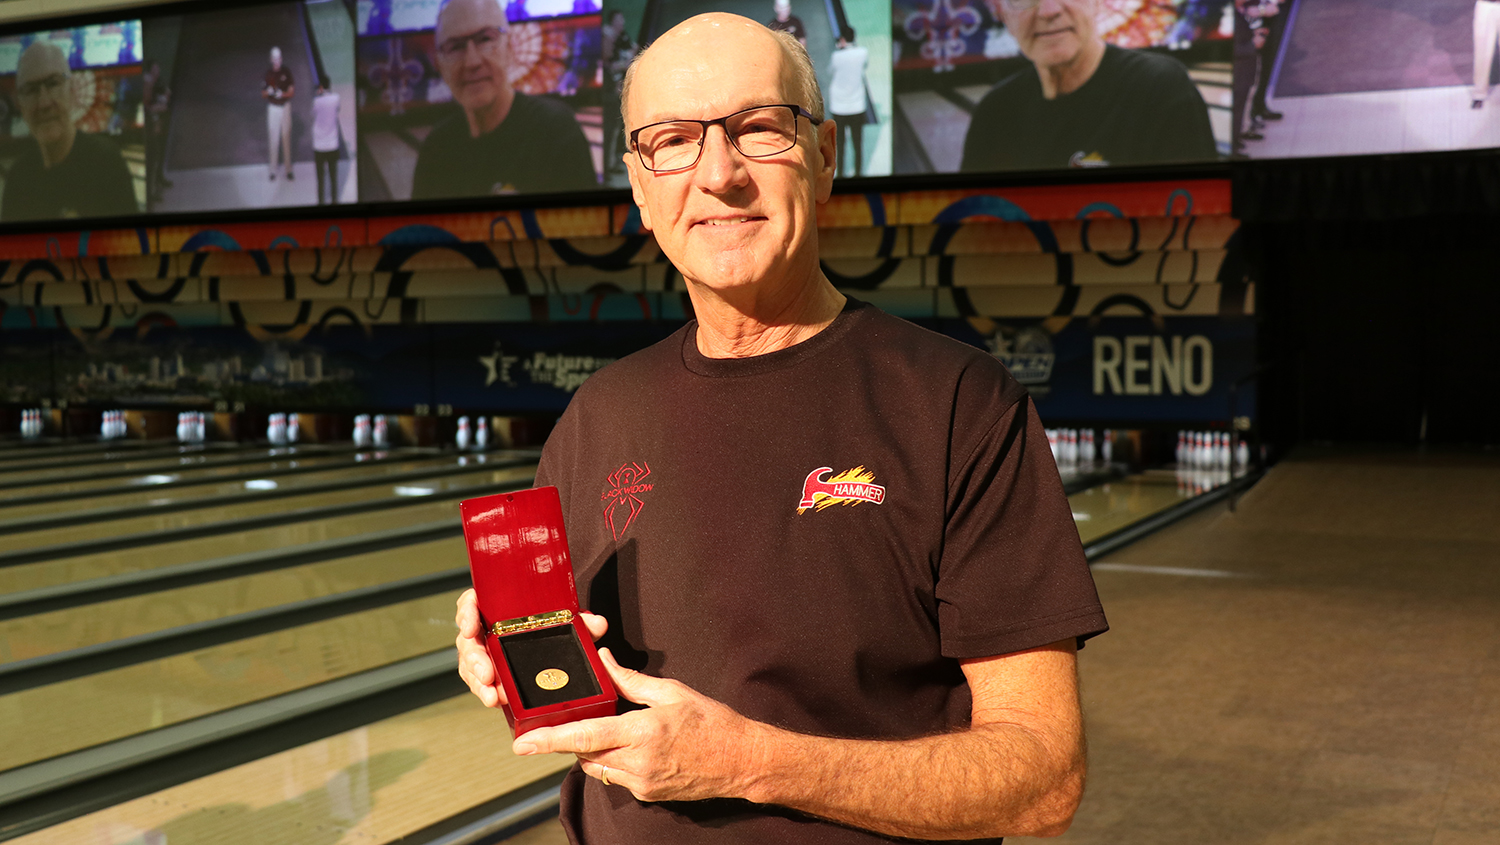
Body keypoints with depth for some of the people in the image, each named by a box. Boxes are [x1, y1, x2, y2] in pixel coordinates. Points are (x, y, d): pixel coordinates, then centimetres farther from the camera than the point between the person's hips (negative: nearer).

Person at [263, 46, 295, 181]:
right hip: (272, 108, 0)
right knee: (273, 139, 3)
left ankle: (288, 170, 9)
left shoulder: (286, 72, -2)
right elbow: (263, 93, 5)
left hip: (285, 107, 0)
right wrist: (268, 91, -18)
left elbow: (292, 91, -1)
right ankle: (273, 171, 10)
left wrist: (282, 94, -20)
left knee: (286, 138, 2)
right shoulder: (267, 73, 0)